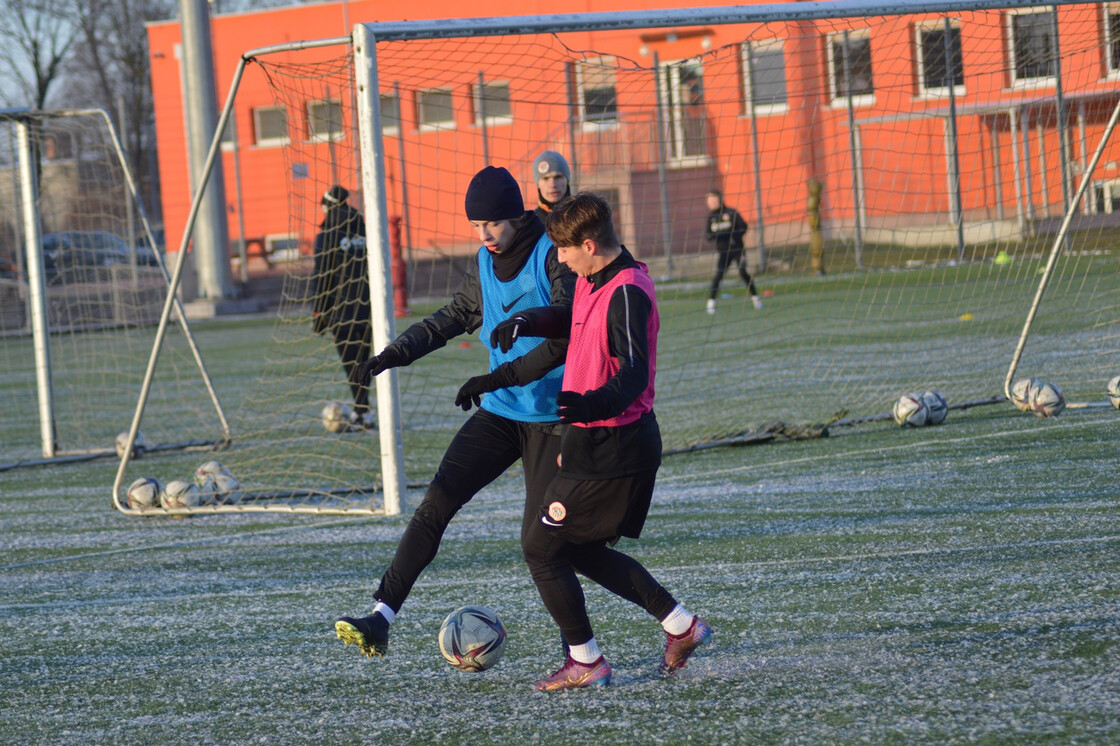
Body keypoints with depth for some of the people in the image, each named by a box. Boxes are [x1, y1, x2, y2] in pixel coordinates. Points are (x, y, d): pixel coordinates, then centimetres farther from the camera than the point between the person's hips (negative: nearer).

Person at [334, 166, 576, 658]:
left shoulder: (552, 257, -13)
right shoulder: (485, 264, 9)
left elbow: (564, 338, -21)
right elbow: (452, 319, 19)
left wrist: (497, 378, -26)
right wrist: (392, 355, 5)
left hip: (549, 417, -6)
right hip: (499, 414, 6)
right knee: (436, 503, -10)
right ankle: (380, 621, -15)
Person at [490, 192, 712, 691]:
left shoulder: (627, 294, -21)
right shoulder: (592, 282, 8)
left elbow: (633, 373, -32)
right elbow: (571, 321, 31)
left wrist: (594, 404, -50)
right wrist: (525, 322, 12)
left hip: (611, 452, -10)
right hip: (596, 441, 10)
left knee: (542, 547, -3)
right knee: (584, 552, 19)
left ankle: (585, 662, 6)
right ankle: (682, 626, 22)